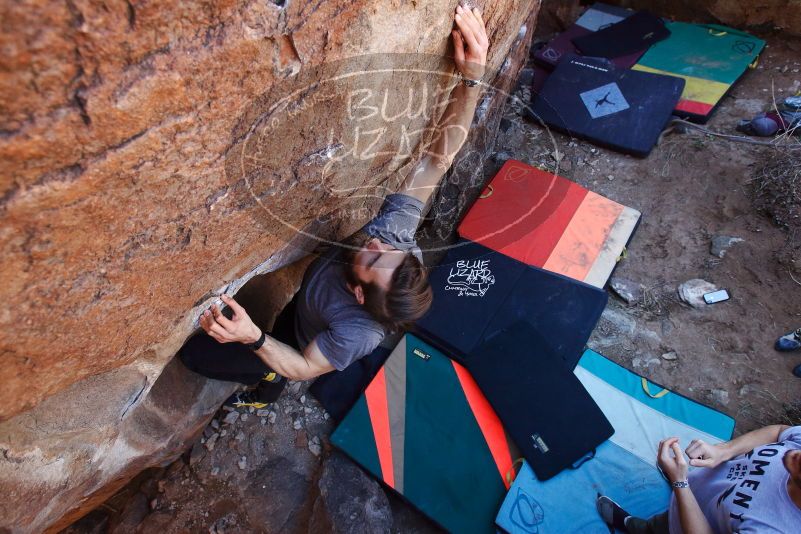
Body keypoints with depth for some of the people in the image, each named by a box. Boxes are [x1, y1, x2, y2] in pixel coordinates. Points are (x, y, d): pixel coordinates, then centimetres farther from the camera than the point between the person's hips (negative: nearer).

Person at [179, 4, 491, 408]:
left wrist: (253, 337, -46)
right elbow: (441, 156, -37)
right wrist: (472, 76, -48)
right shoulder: (397, 230, -37)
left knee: (193, 352, 2)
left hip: (308, 346, -4)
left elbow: (305, 367, -28)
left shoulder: (355, 332, -46)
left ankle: (270, 381, 25)